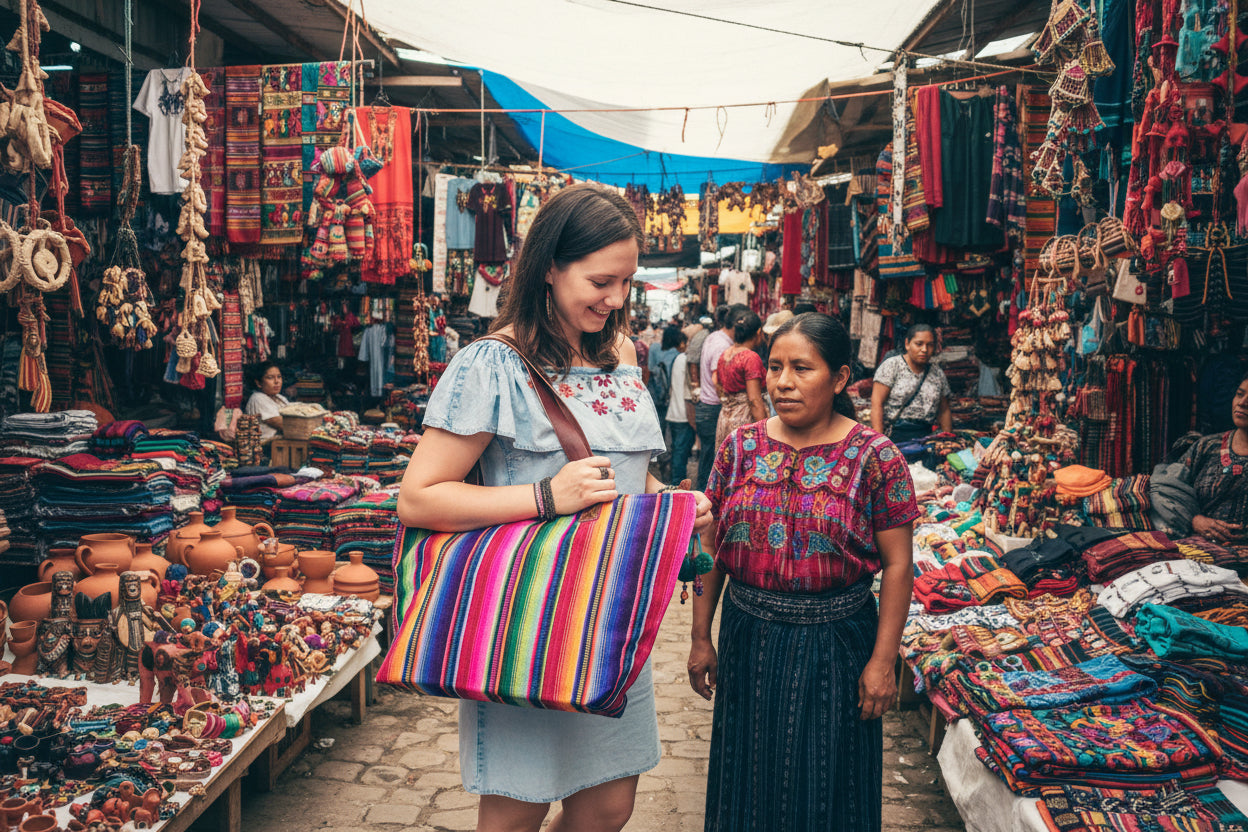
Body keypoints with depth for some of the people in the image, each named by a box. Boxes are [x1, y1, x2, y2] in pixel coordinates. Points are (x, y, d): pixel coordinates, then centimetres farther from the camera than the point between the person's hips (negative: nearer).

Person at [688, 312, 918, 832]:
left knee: (825, 786, 12)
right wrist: (701, 637, 4)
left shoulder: (875, 458, -9)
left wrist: (882, 660, -10)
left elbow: (897, 565, -8)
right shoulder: (740, 447, -1)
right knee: (749, 778, 17)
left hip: (835, 642, -2)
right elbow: (710, 548, 4)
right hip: (747, 638, 3)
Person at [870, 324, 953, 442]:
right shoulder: (891, 365, 2)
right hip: (893, 436, -4)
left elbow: (944, 411, 21)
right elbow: (877, 404, -6)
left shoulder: (938, 374, 16)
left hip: (924, 437, 4)